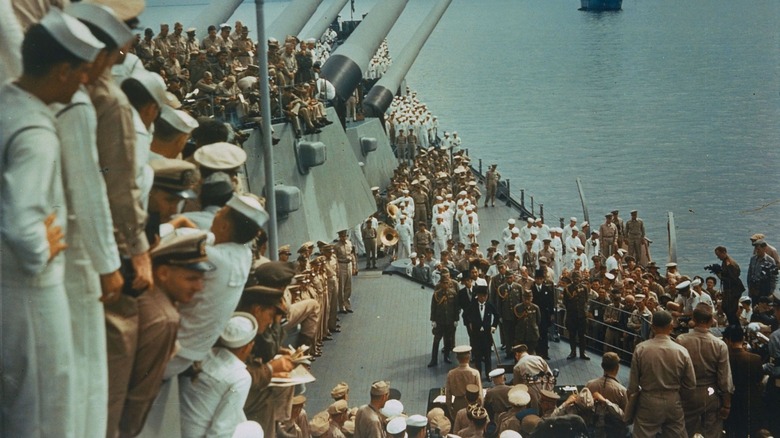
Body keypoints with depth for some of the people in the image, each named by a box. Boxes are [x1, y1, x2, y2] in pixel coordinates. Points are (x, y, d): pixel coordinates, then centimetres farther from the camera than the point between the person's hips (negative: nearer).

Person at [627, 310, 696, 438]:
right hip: (673, 403, 1)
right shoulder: (681, 351, -11)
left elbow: (633, 383, -6)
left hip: (648, 403, -1)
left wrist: (630, 410, 9)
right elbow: (691, 384, -2)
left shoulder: (641, 349, -13)